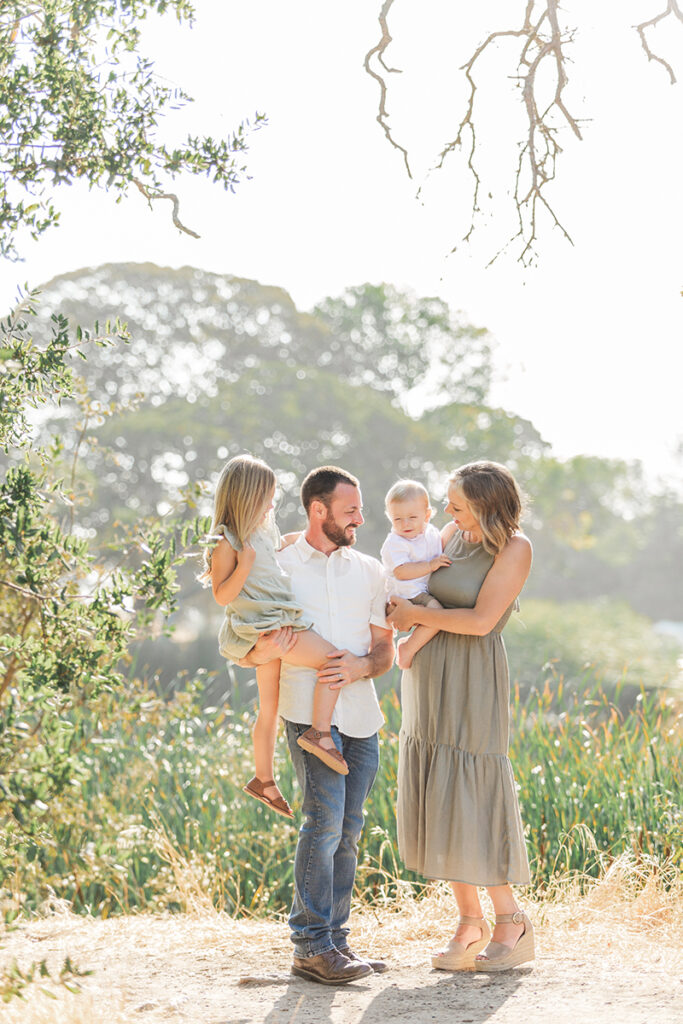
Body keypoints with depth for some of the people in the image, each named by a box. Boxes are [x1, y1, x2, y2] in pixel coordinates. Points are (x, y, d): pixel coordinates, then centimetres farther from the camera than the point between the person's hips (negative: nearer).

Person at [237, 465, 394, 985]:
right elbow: (245, 652, 6)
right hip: (309, 711, -5)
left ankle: (334, 938, 13)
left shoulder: (370, 571, 16)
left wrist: (362, 666, -7)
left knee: (348, 830, 5)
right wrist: (263, 651, -18)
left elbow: (386, 651, 15)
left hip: (361, 713, 5)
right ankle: (312, 946, -12)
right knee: (325, 820, -15)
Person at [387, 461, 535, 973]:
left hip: (472, 681, -7)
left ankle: (513, 924, 8)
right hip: (427, 677, 7)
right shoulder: (455, 533, 8)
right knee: (439, 801, 6)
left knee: (471, 801, -6)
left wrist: (414, 613, -11)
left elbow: (480, 621, -17)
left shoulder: (515, 548, -11)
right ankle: (469, 922, 15)